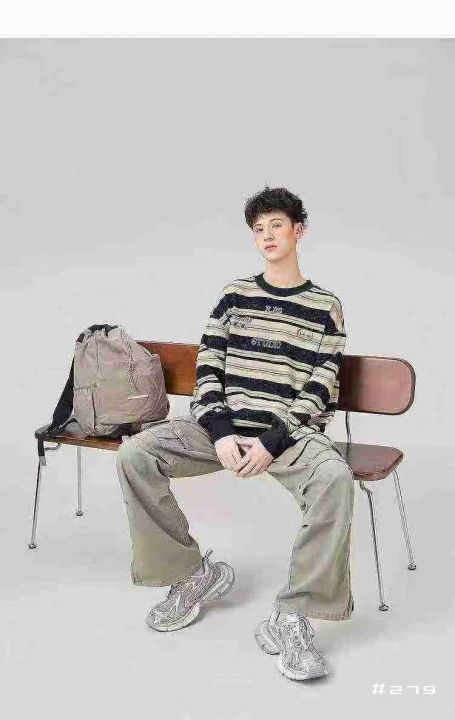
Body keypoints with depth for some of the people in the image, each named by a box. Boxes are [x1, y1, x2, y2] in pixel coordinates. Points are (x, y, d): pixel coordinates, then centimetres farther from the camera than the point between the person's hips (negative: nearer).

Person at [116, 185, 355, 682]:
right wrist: (221, 433, -11)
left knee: (335, 478, -35)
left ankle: (290, 617, -19)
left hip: (290, 429, -2)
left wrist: (272, 443, -15)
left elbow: (319, 390, -1)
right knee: (134, 454, -18)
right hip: (224, 423, 3)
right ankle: (194, 572, -1)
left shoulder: (325, 307, 6)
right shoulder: (234, 294, 12)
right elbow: (208, 369, 5)